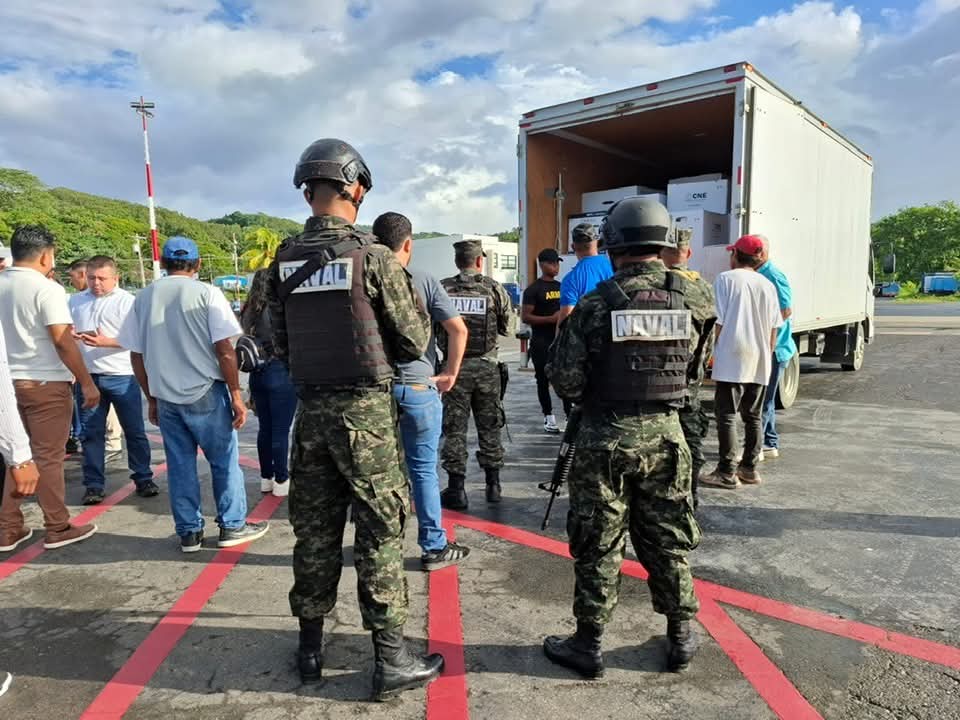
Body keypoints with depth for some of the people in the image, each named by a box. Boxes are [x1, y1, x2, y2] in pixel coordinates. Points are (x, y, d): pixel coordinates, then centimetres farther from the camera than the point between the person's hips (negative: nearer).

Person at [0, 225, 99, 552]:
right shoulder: (47, 289, -14)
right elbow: (63, 341, -19)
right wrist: (87, 383, -13)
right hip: (45, 383, -6)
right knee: (48, 458, 2)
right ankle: (57, 529, 13)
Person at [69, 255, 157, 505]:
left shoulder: (127, 301, -3)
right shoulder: (75, 301, 11)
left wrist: (105, 342, -22)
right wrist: (70, 337, -7)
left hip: (122, 377, -3)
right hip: (88, 376, 3)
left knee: (134, 430, 6)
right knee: (91, 432, 8)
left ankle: (143, 479, 18)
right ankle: (93, 485, 18)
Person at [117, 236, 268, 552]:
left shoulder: (144, 297, 7)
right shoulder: (206, 293, -6)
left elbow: (136, 356, 9)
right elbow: (224, 350, -11)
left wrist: (151, 399, 18)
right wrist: (236, 395, -5)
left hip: (165, 396, 4)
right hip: (206, 393, -4)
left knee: (179, 466, 11)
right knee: (224, 461, 9)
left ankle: (189, 533, 19)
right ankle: (232, 526, 16)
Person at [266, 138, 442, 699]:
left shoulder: (284, 260, 3)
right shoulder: (373, 256, -12)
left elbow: (280, 344, 8)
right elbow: (415, 343, -7)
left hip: (311, 409, 5)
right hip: (366, 409, -5)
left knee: (314, 529, 15)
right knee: (380, 531, 4)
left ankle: (311, 649, 29)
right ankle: (392, 660, 14)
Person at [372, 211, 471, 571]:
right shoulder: (424, 281, -5)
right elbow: (458, 329, -10)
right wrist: (450, 373, -1)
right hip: (419, 387, -2)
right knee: (423, 470, 8)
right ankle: (434, 547, 17)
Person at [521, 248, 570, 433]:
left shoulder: (560, 286, 13)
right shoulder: (533, 289, -7)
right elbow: (525, 317, -13)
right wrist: (551, 318, -19)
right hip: (541, 343, -5)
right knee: (544, 380, 4)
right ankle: (549, 417, 14)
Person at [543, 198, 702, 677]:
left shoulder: (597, 305, -14)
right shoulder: (685, 301, -1)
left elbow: (565, 381, -13)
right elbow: (687, 363, 10)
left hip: (606, 438, -3)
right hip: (665, 433, 4)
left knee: (597, 545, 9)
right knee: (668, 540, 18)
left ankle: (588, 645, 21)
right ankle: (681, 637, 30)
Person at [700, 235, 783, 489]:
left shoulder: (725, 279, -4)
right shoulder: (768, 285, 10)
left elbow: (718, 321, -8)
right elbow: (774, 328, 11)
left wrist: (714, 351, 2)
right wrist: (767, 355, 19)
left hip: (731, 360, -5)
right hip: (759, 363, 6)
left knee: (726, 415, -1)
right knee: (753, 416, 13)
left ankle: (727, 472, -1)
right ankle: (749, 468, 21)